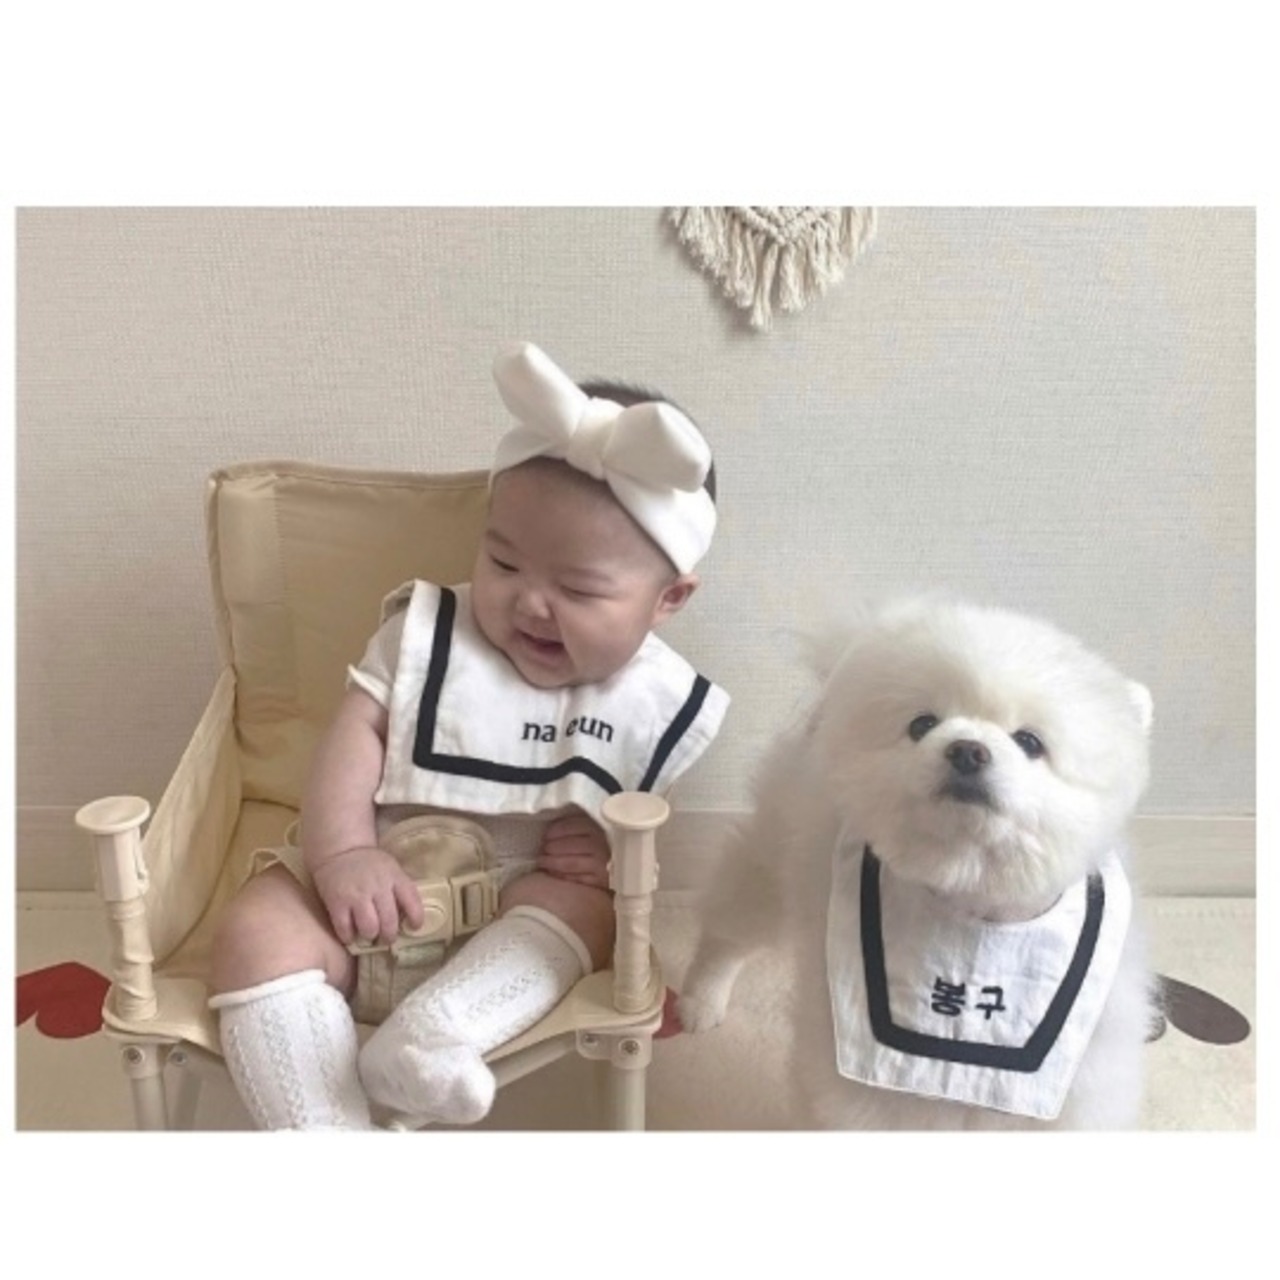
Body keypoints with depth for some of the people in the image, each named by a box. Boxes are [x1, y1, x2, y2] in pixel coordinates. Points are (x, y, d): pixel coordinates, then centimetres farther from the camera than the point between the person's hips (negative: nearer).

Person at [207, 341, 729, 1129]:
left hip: (523, 902, 0)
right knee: (259, 929, -22)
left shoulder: (660, 702, -2)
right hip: (387, 884, 0)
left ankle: (426, 1039, -42)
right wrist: (344, 854, -23)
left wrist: (619, 848, -15)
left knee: (585, 905, -28)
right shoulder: (427, 633, -3)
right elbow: (357, 732, -9)